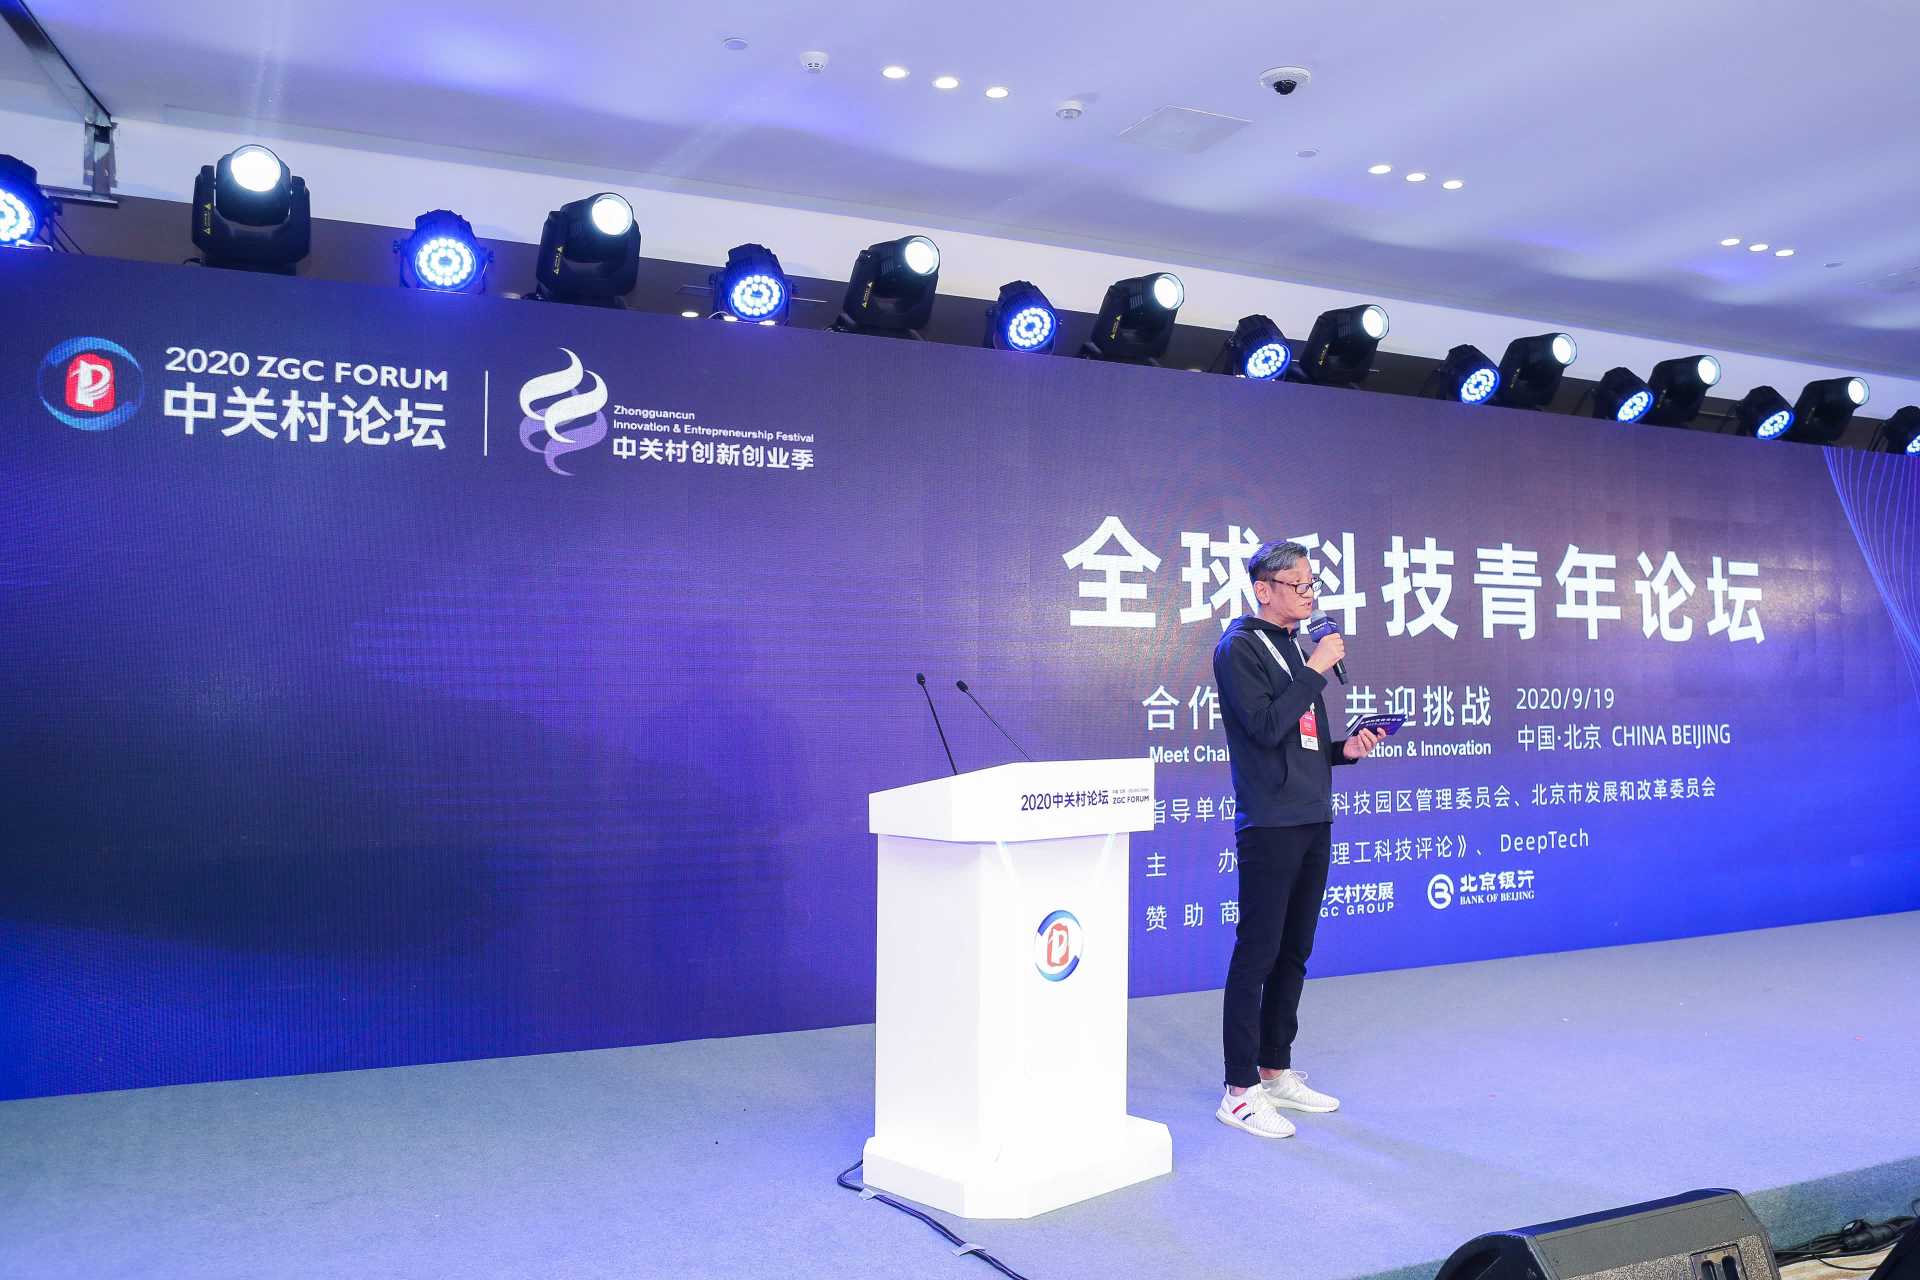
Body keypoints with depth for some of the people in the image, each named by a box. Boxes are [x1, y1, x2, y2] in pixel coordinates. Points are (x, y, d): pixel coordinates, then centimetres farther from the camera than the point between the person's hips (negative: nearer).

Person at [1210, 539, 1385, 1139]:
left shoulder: (1296, 646, 18)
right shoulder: (1239, 648, -7)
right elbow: (1266, 727, -20)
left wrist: (1344, 750, 5)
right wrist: (1316, 669, -16)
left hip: (1313, 821, 9)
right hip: (1269, 825, -9)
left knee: (1293, 954, 13)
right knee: (1256, 955, -5)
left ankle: (1276, 1071, 24)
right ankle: (1240, 1090, 2)